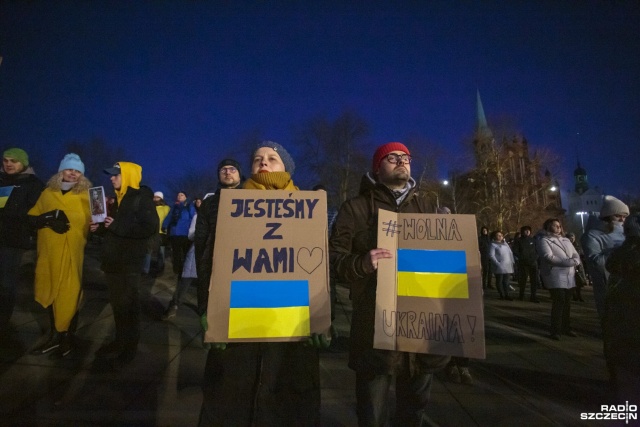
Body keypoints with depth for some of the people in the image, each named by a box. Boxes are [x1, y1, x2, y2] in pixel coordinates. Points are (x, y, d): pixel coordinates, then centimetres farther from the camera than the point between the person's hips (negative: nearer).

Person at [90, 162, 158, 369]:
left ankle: (129, 348, 10)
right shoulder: (119, 199, 16)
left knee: (127, 304, -1)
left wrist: (117, 226, -22)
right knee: (117, 303, 14)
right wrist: (100, 227, 5)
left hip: (130, 261, -8)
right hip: (114, 259, 8)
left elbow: (150, 228, -22)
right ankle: (121, 341, 27)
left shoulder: (142, 198, -10)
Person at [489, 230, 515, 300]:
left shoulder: (505, 243, 18)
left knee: (506, 281, 7)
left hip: (508, 266, 6)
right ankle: (502, 295, 9)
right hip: (499, 267, -6)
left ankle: (507, 295, 12)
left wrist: (512, 261, 10)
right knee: (499, 281, 2)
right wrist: (497, 263, -18)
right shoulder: (493, 245, -3)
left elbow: (510, 253, 20)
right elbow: (491, 255, -12)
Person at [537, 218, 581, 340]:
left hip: (569, 277, 7)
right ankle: (555, 331, -2)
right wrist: (569, 262, -14)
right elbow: (549, 258, -16)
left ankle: (566, 328, 22)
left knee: (567, 303, 10)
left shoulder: (565, 240, 18)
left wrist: (574, 261, -11)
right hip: (556, 277, -7)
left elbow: (576, 255, 12)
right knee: (558, 303, -9)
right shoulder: (544, 240, -4)